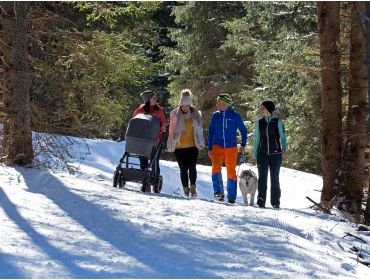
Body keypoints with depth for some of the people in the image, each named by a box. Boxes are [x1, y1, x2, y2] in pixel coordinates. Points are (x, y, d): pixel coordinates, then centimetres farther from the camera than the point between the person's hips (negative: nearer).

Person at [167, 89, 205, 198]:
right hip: (179, 147, 0)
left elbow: (199, 130, 13)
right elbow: (171, 130, 5)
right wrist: (170, 145, 4)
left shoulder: (196, 114, 4)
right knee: (183, 169, 2)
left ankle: (193, 187, 2)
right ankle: (186, 189, 11)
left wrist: (201, 143, 9)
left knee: (192, 167, -12)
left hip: (192, 146, 0)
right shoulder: (175, 114, 0)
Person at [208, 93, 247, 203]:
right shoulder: (215, 116, 5)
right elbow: (210, 132, 12)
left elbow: (243, 130, 11)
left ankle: (231, 197, 13)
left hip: (231, 148, -1)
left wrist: (243, 145, 5)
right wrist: (209, 148, 9)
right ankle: (218, 191, -18)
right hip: (217, 146, 1)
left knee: (231, 172, 3)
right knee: (216, 167, -21)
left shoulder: (235, 116, 0)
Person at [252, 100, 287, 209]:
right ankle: (261, 201, -10)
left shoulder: (278, 122, 1)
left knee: (274, 178, 2)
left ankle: (275, 202, 9)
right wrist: (254, 157, 11)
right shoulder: (259, 123, 9)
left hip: (275, 154, -2)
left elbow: (283, 136, -1)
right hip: (262, 154, 2)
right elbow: (256, 140, 13)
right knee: (262, 177, -8)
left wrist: (284, 149, -19)